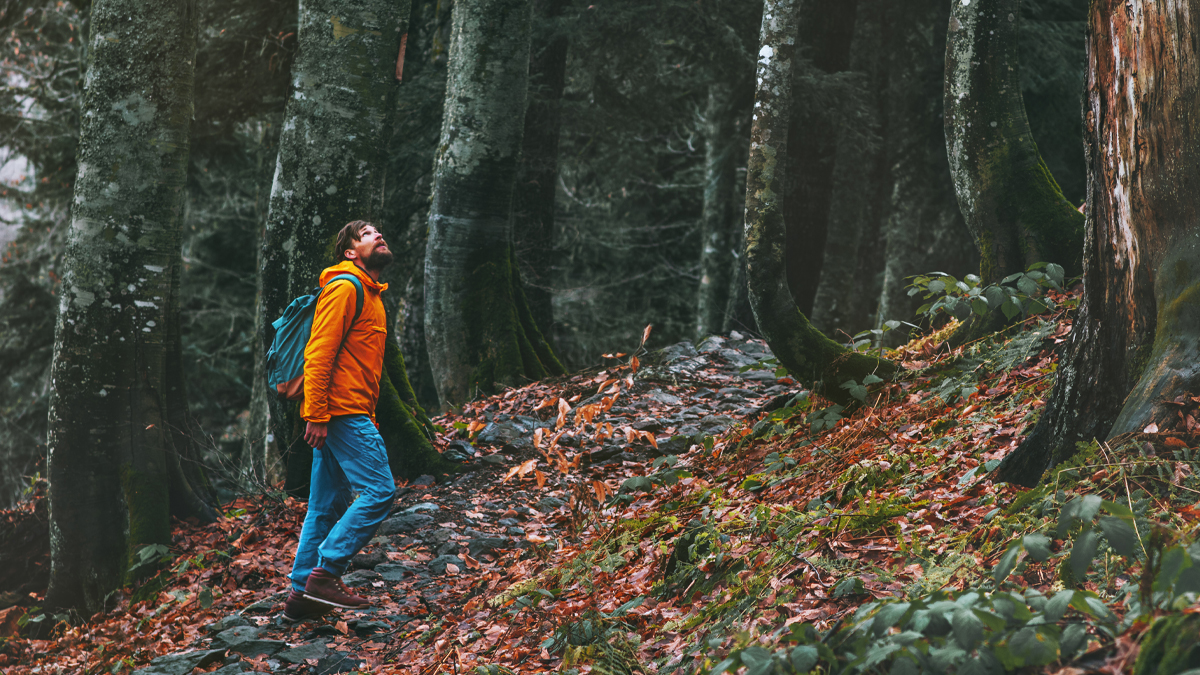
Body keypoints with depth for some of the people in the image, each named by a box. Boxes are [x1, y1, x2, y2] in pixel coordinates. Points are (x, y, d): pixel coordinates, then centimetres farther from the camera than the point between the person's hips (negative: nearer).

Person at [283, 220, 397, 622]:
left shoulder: (368, 293, 22)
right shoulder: (345, 287, -8)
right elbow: (319, 352, -16)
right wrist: (316, 414, -21)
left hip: (348, 413, 10)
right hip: (342, 411, -10)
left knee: (327, 506, 9)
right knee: (379, 491, -13)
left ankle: (302, 594, 12)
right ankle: (326, 573, -11)